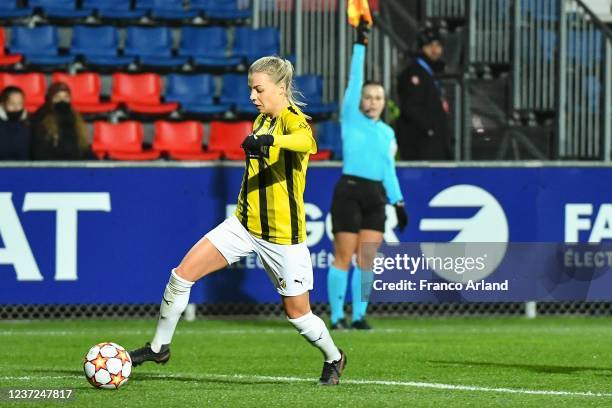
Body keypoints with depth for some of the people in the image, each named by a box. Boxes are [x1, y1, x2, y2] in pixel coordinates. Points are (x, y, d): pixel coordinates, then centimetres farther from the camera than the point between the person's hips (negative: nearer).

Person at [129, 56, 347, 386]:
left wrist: (269, 140, -63)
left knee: (297, 314, 4)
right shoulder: (262, 120, 7)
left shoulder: (292, 119, -18)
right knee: (182, 274, -6)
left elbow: (307, 141, -45)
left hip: (283, 236, -7)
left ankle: (333, 359, 33)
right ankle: (159, 347, 8)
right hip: (244, 224, 7)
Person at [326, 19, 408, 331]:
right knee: (343, 257, -5)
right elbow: (354, 80, -5)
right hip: (350, 191, -5)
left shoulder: (387, 132, 16)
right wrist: (360, 45, -10)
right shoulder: (351, 119, 2)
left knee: (366, 260, 3)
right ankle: (337, 316, -1)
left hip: (376, 195, 5)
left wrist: (398, 202, 15)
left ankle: (359, 316, 7)